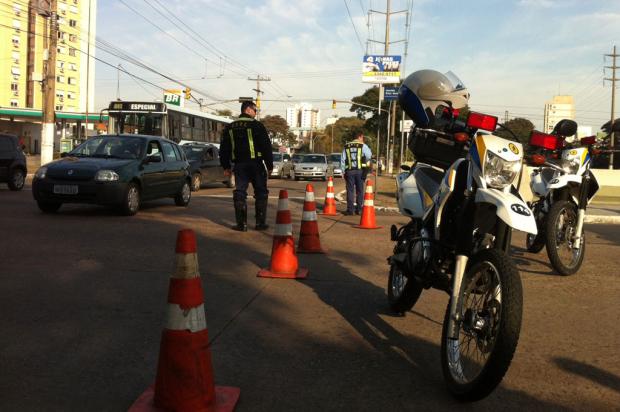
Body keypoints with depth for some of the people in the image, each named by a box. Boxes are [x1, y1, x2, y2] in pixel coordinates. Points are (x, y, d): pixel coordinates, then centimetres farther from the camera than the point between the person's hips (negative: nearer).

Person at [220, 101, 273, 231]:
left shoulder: (230, 128, 11)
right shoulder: (257, 125, -5)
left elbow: (224, 149, 13)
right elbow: (266, 146, -6)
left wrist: (226, 167, 18)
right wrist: (270, 165, 0)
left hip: (239, 165, 4)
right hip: (256, 164, -3)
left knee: (239, 194, 5)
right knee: (261, 193, 6)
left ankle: (241, 224, 1)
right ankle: (260, 223, 6)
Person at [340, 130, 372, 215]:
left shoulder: (346, 146, 9)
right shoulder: (363, 146, -1)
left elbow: (342, 160, 8)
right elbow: (369, 156, -10)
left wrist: (344, 171, 13)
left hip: (349, 171, 2)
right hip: (360, 170, -2)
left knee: (350, 190, 3)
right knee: (360, 190, 6)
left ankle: (350, 209, 0)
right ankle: (359, 209, 7)